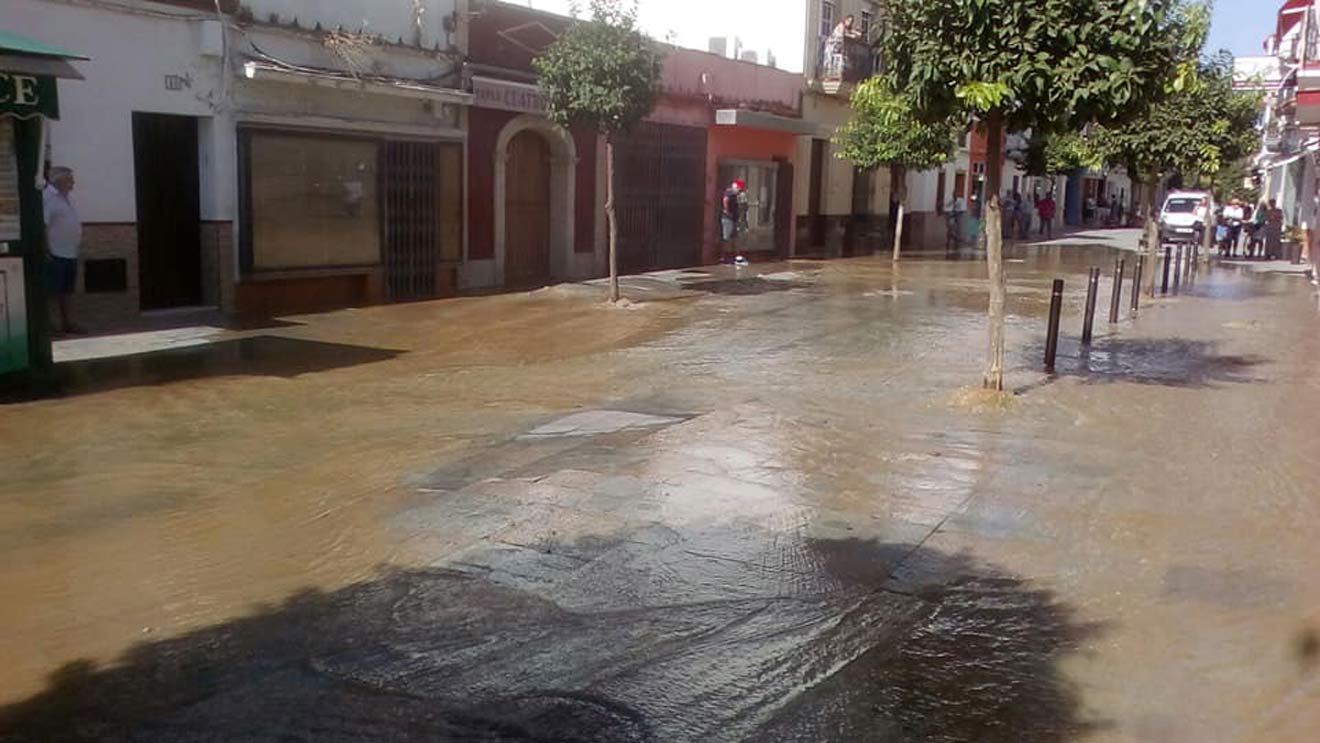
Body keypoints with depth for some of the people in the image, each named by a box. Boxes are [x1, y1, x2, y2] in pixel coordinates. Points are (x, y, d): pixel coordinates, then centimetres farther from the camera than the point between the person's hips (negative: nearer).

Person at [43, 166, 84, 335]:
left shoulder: (67, 198, 16)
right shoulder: (47, 197, -13)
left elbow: (77, 222, 26)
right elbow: (42, 225, -20)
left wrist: (79, 238, 13)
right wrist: (46, 250, -22)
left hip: (70, 253, 9)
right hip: (55, 254, -9)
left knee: (64, 291, 15)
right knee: (52, 292, -5)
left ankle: (66, 323, 23)